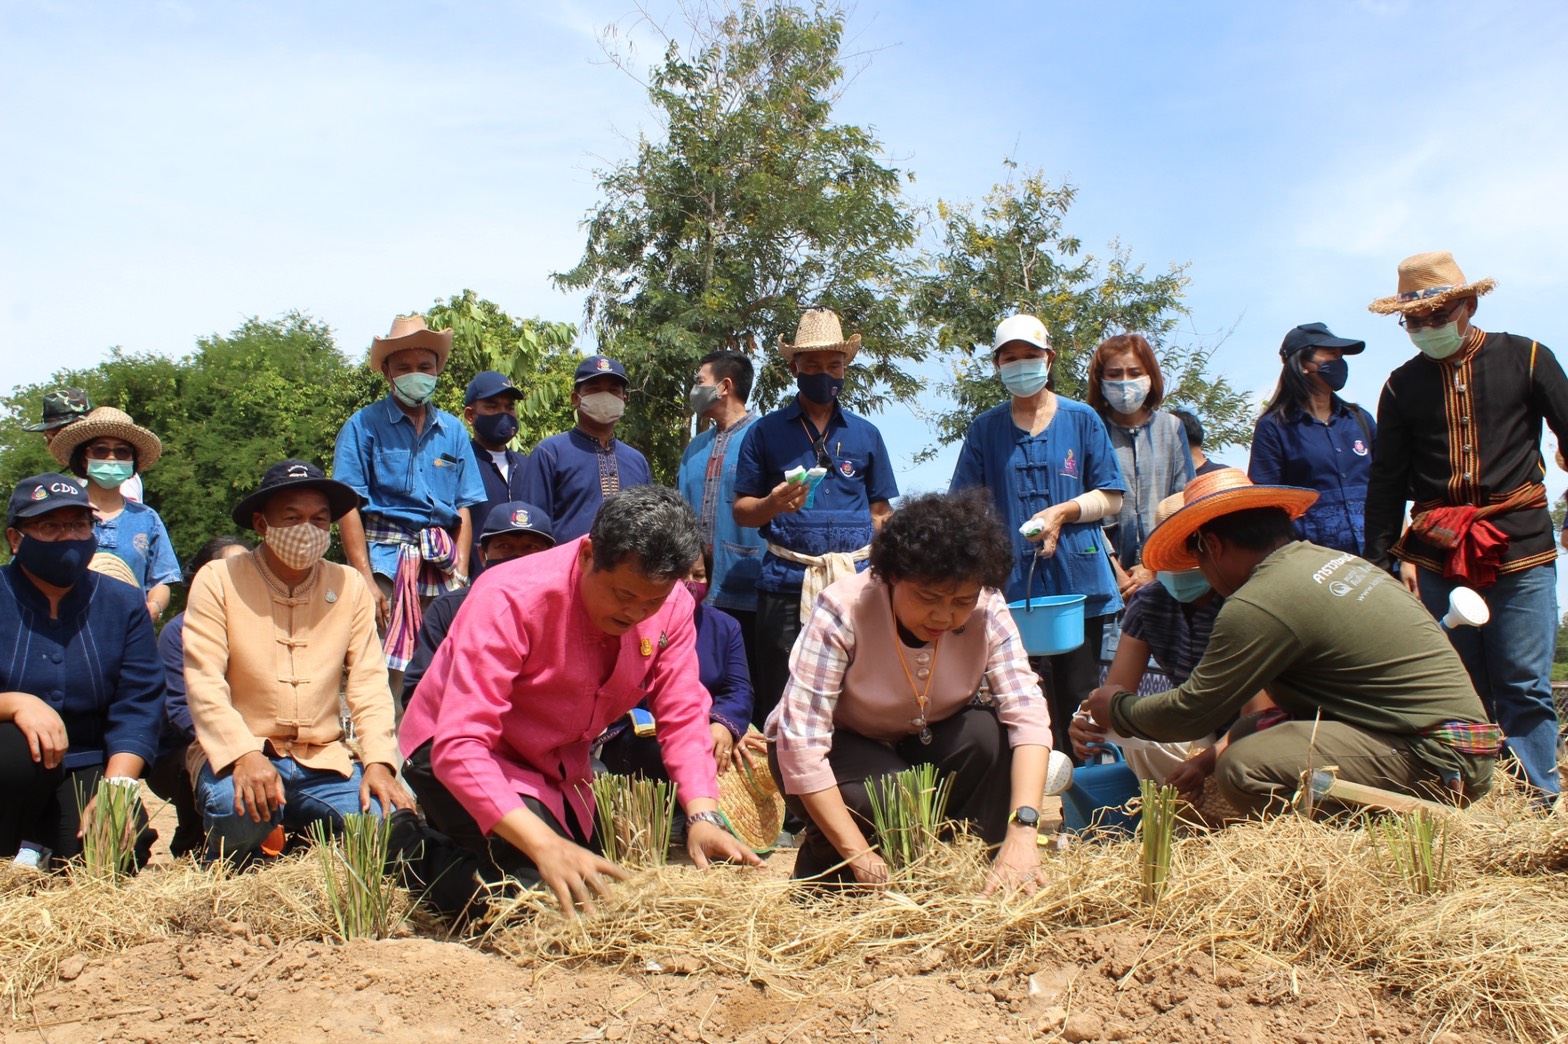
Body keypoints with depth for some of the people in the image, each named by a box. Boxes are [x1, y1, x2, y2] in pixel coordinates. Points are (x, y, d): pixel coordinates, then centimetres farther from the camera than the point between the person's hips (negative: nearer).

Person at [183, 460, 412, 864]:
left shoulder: (350, 586, 7)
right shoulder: (218, 581, -2)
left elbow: (369, 684, 2)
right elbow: (204, 684, -11)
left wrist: (379, 763, -13)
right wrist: (244, 755, -26)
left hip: (324, 760, 3)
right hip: (236, 754, -2)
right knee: (240, 809, -34)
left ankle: (295, 820, 10)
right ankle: (228, 863, 4)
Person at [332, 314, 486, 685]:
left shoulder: (453, 431, 13)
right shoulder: (365, 425, 3)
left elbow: (463, 509, 12)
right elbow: (348, 507, -4)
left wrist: (461, 575, 2)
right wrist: (365, 579, -12)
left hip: (439, 564, 3)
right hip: (385, 558, -3)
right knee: (384, 675, -9)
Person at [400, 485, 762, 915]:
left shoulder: (671, 606, -16)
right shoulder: (511, 600, -34)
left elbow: (683, 717, -14)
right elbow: (460, 744, -39)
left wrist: (703, 816, -30)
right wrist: (543, 843, -50)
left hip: (558, 765, 7)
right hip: (457, 752, -6)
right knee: (540, 885, -26)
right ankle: (422, 854, 3)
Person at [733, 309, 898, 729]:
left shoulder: (865, 435, 14)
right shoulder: (766, 431, 9)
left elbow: (881, 513, 15)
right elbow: (742, 511, 7)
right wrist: (774, 504, -14)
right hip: (786, 584, -1)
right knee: (779, 706, 0)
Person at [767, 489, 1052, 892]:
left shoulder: (987, 611, -19)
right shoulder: (843, 611, -29)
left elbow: (1027, 713, -27)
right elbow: (800, 741, -33)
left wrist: (1023, 830, -41)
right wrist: (859, 854, -37)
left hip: (919, 745, 4)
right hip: (836, 749, -3)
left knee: (989, 734, -26)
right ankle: (821, 864, -2)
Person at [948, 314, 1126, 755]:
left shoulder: (1082, 420, 9)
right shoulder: (985, 429, 10)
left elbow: (1111, 499, 7)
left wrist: (1064, 511, -10)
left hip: (1078, 580, 0)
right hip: (1014, 582, 0)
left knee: (1077, 697, 3)